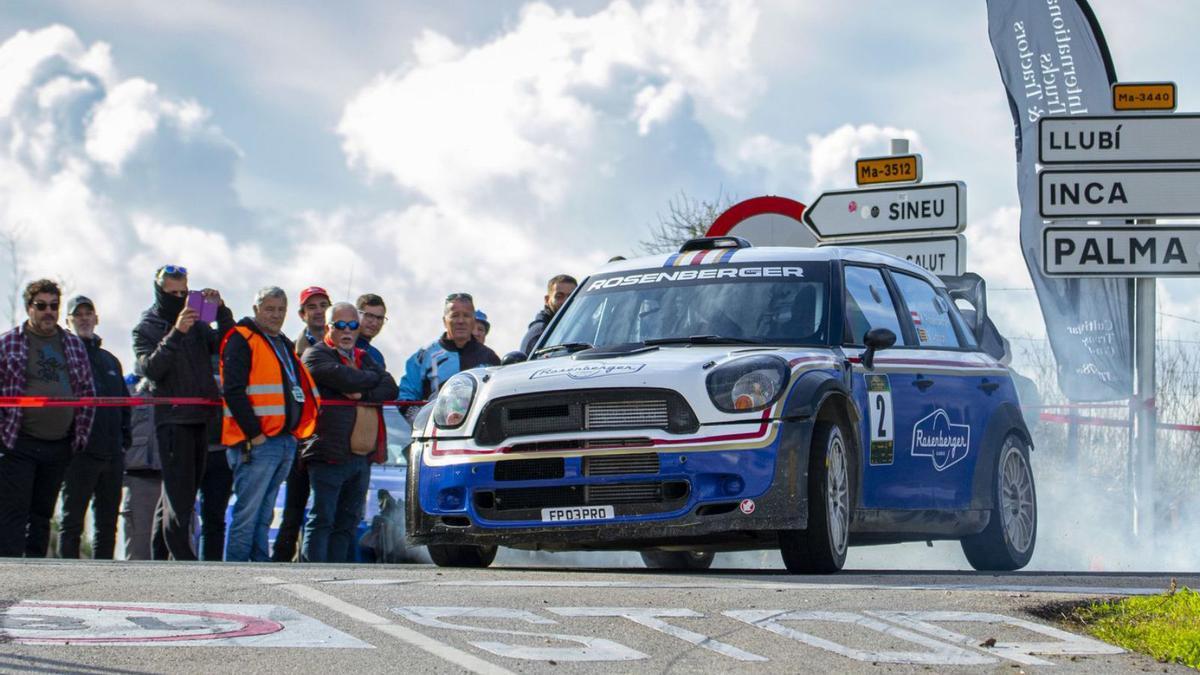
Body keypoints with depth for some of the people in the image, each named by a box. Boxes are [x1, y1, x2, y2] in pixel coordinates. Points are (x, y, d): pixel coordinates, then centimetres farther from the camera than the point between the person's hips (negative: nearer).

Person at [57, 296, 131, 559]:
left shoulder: (110, 360, 22)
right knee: (72, 519, -5)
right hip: (80, 455, -6)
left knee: (107, 522, 8)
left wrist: (125, 437, 11)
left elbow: (124, 403, 25)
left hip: (112, 455, 6)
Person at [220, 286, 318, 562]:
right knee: (247, 514, -9)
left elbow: (299, 390, 29)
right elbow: (233, 391, -14)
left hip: (286, 441, 8)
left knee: (264, 516, 11)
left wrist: (294, 434, 16)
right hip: (256, 443, -8)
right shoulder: (242, 340, -4)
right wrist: (253, 434, -18)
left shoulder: (284, 345, 22)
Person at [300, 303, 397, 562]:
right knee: (322, 520, -9)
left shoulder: (364, 358, 23)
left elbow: (390, 389, 7)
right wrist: (374, 377, 3)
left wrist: (362, 393, -11)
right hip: (330, 453, -7)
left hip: (362, 455, 7)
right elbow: (346, 379, -15)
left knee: (347, 522, 6)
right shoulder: (317, 355, 1)